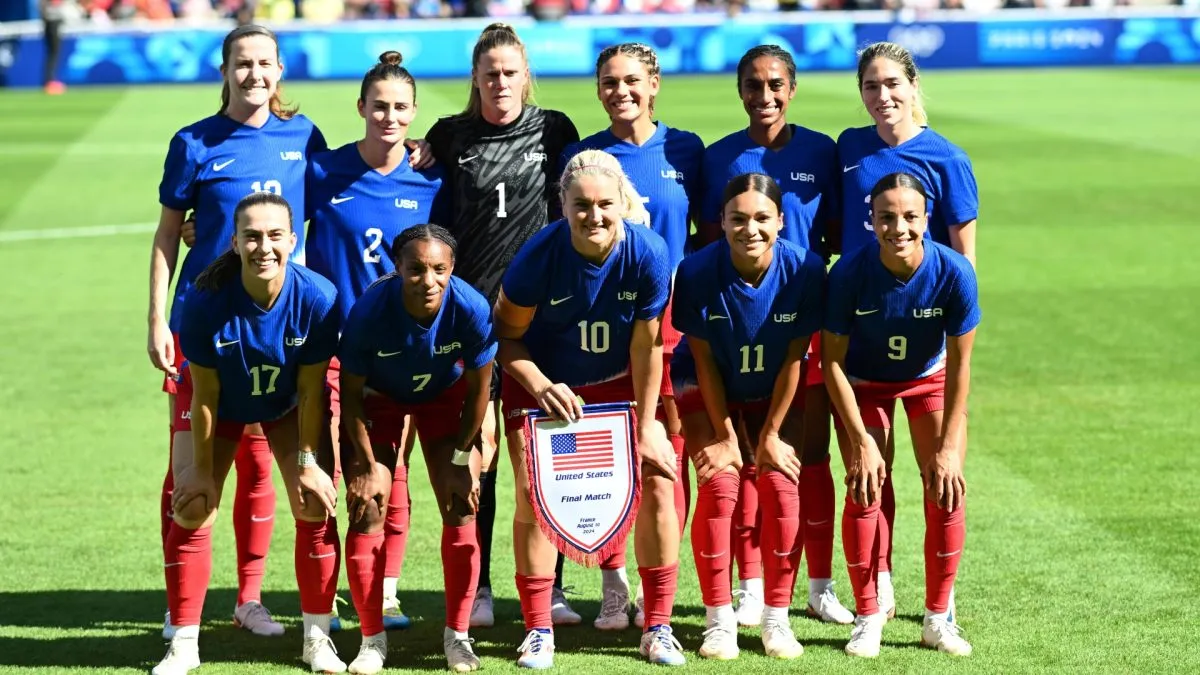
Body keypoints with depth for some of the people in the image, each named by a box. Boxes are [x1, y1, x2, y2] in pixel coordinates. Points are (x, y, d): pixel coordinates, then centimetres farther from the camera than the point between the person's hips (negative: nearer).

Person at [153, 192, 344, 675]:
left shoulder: (317, 297, -31)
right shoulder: (207, 300, -33)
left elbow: (311, 391, -20)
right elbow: (205, 393, -22)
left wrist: (309, 462, -15)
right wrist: (202, 469, -15)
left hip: (288, 406, 1)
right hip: (221, 404, 0)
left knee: (316, 507, -8)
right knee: (192, 509, -8)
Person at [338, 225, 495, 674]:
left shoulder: (471, 309, -33)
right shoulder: (370, 311, -35)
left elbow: (478, 388, -16)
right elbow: (351, 391, -19)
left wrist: (461, 460, -11)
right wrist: (368, 465, -15)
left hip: (445, 396, 1)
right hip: (379, 397, -1)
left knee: (461, 513, -7)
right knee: (367, 514, -8)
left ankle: (457, 635, 7)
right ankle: (372, 639, 5)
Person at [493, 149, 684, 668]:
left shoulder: (648, 255, -25)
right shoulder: (539, 256, -28)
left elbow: (646, 346, -16)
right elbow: (507, 335, -13)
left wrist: (646, 428, -12)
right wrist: (541, 387, -29)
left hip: (618, 378, 1)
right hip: (543, 377, -1)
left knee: (657, 483, -7)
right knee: (533, 495, -9)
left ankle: (658, 627, 6)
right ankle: (538, 631, 7)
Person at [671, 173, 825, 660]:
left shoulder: (804, 269, -24)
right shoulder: (698, 272, -26)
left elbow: (794, 358, -15)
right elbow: (704, 360, -16)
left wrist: (772, 434, -11)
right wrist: (726, 436, -13)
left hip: (776, 393, 1)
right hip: (708, 391, -1)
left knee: (782, 487, -12)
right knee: (718, 483, -16)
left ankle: (777, 619, -1)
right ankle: (719, 620, -7)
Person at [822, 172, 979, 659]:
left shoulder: (953, 272, -29)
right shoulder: (849, 273, -30)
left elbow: (959, 364, -19)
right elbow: (833, 361, -19)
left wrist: (948, 447, -18)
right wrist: (861, 441, -20)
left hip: (930, 378, 1)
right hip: (863, 383, -1)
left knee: (947, 490, -9)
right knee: (864, 491, -11)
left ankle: (938, 618, 5)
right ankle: (868, 617, 4)